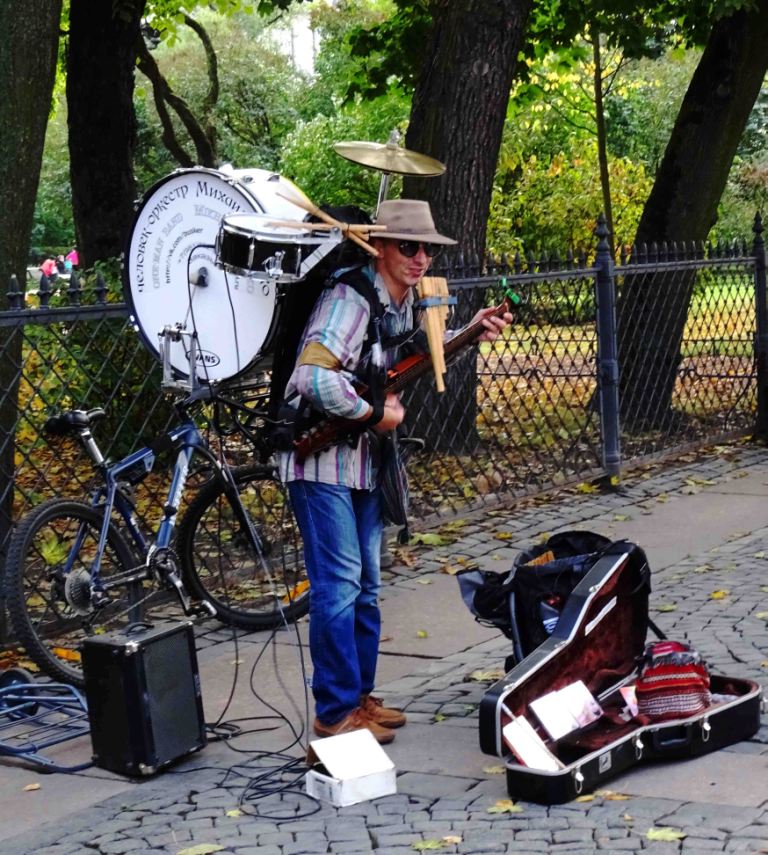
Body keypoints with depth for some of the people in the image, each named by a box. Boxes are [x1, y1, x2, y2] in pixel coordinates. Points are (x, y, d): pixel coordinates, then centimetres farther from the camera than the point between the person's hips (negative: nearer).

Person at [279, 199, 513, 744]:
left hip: (364, 459, 10)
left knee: (366, 585, 14)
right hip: (321, 458, -10)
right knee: (338, 586, -8)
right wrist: (375, 414, -21)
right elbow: (315, 377, -33)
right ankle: (336, 713, 0)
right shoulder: (350, 299, -20)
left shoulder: (405, 302, 9)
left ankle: (359, 695, 25)